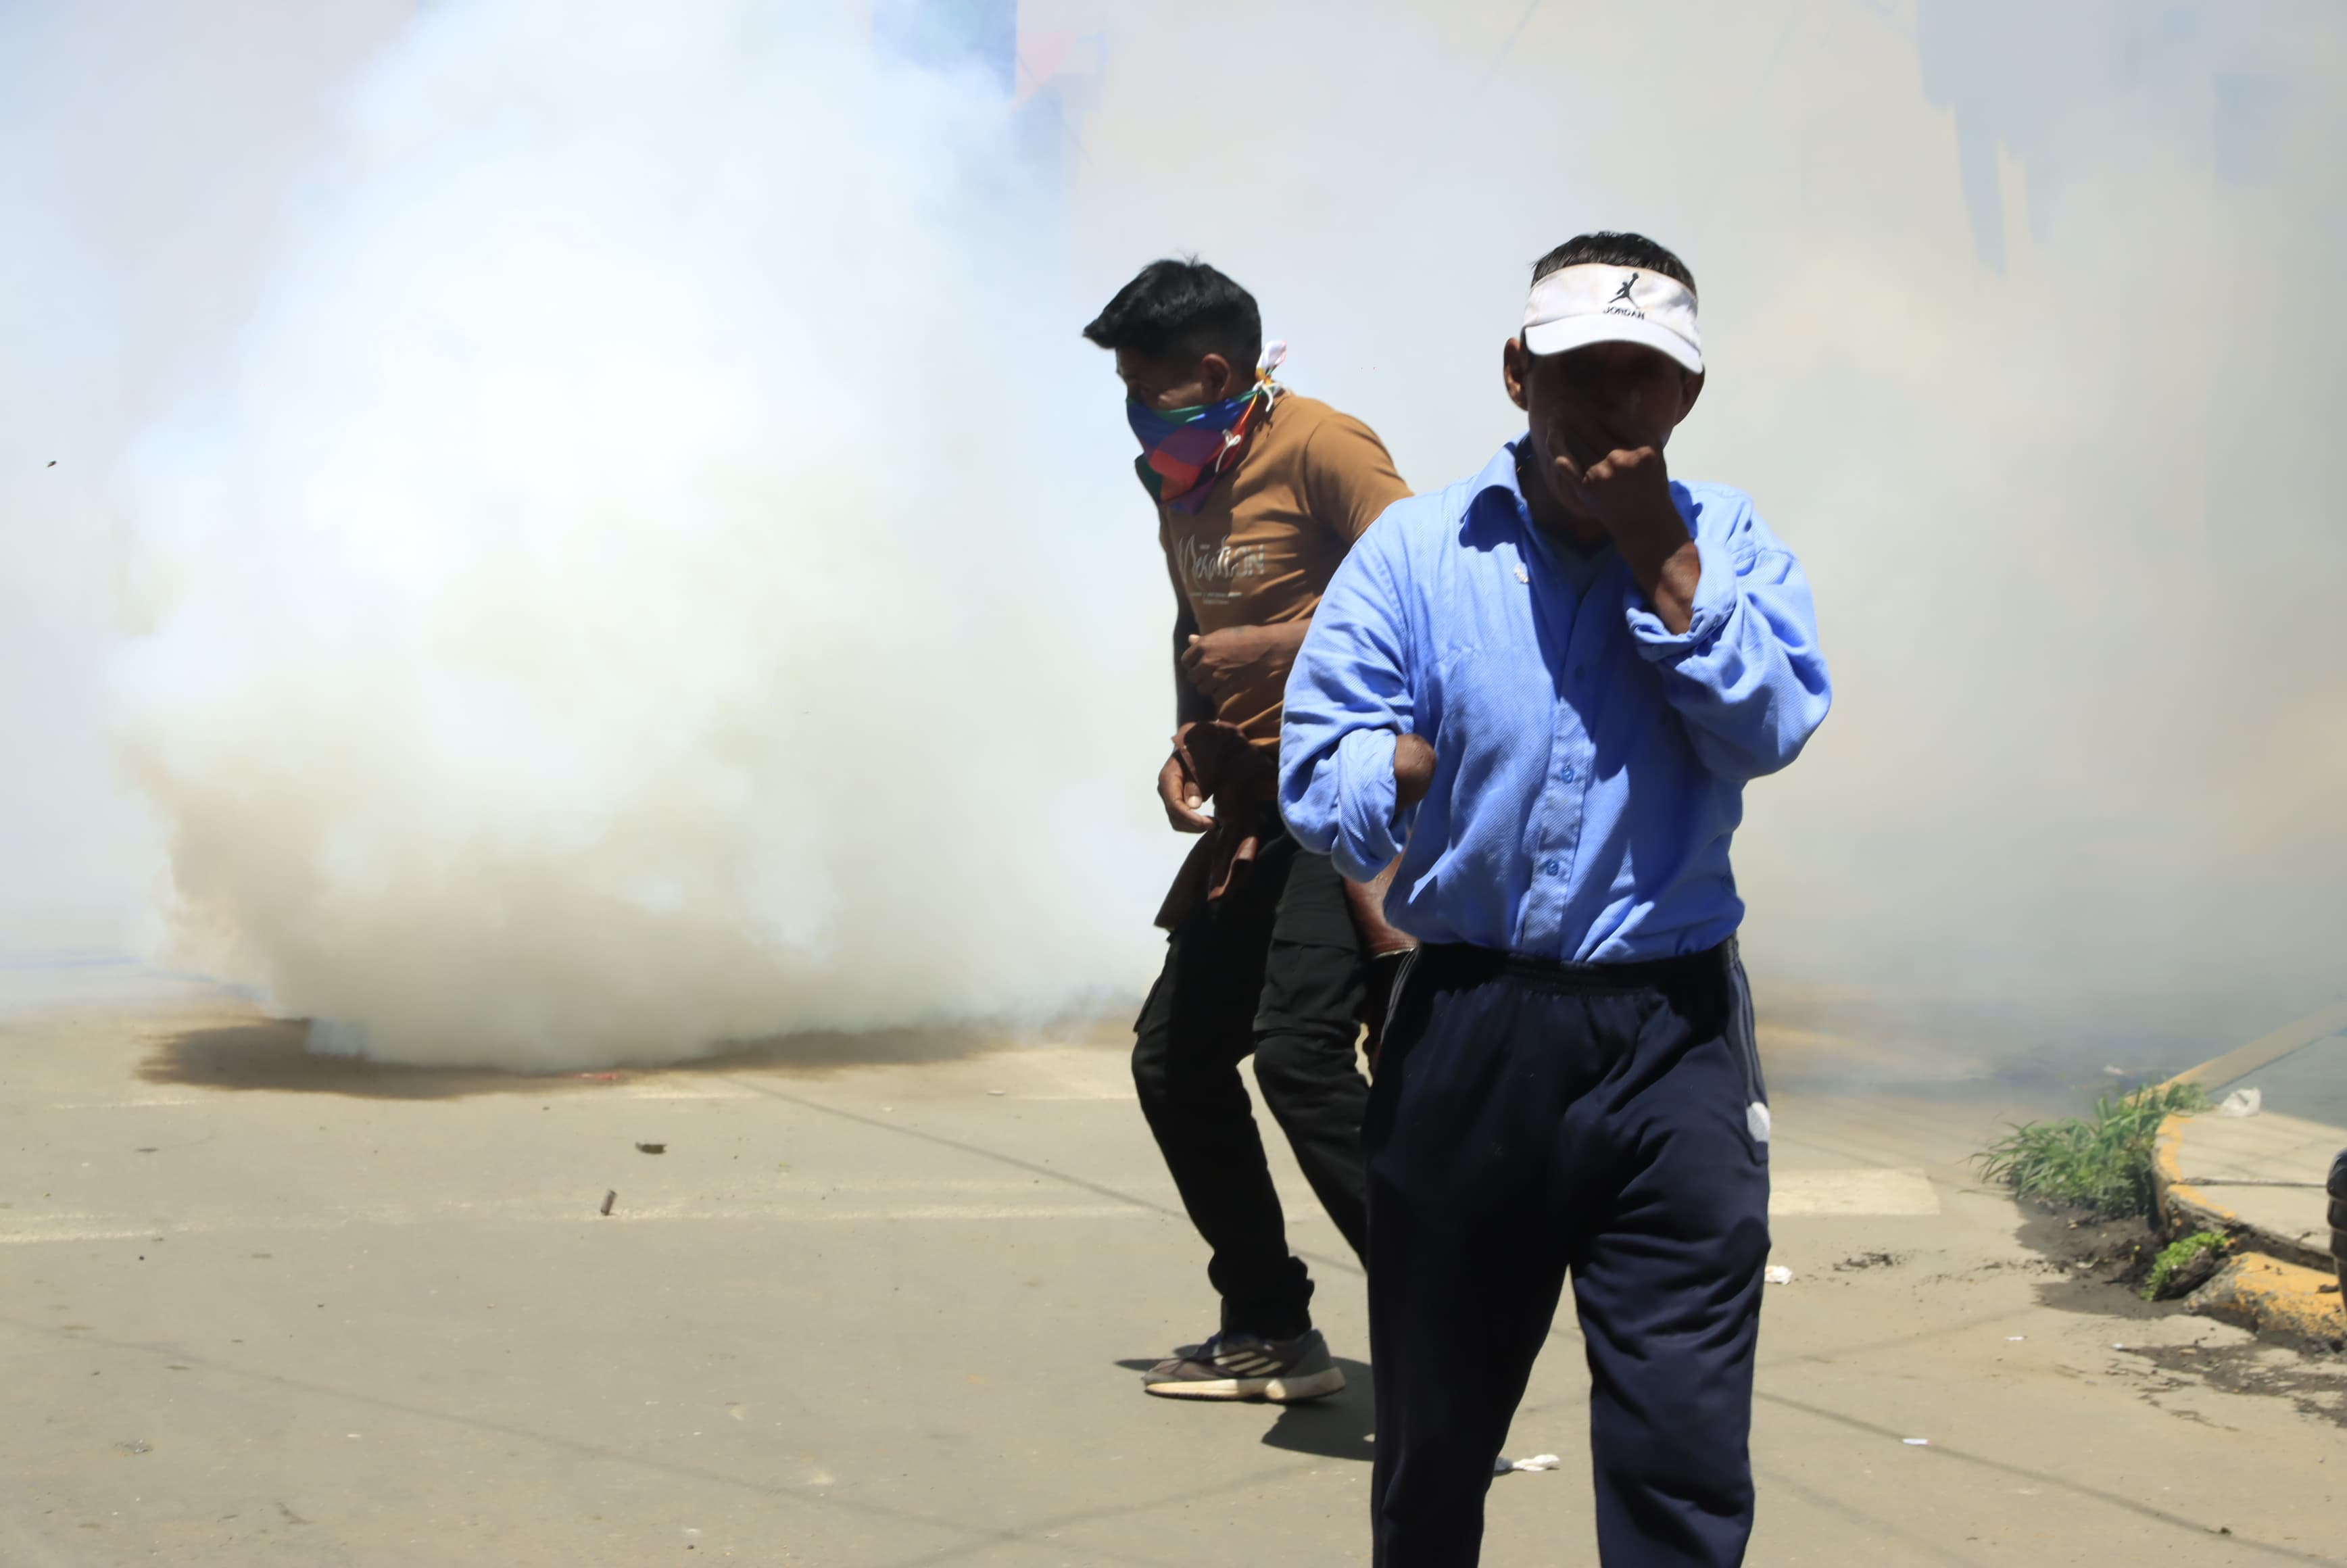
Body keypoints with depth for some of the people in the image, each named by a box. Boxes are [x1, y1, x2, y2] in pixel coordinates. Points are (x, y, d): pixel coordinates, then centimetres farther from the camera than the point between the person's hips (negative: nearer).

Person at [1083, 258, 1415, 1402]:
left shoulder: (1320, 448, -12)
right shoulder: (1182, 487, 15)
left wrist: (1272, 649, -19)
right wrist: (1189, 743, 10)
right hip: (1255, 811, 10)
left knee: (1298, 1049, -23)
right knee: (1172, 1058, 9)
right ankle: (1271, 1333, 20)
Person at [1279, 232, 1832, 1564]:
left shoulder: (1727, 540, 6)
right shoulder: (1419, 551, 2)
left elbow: (1773, 725, -11)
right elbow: (1319, 771, -2)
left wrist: (1656, 550, -11)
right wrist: (1437, 767, -18)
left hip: (1673, 1041, 0)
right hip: (1468, 1029, 0)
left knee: (1687, 1460, -1)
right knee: (1435, 1433, 15)